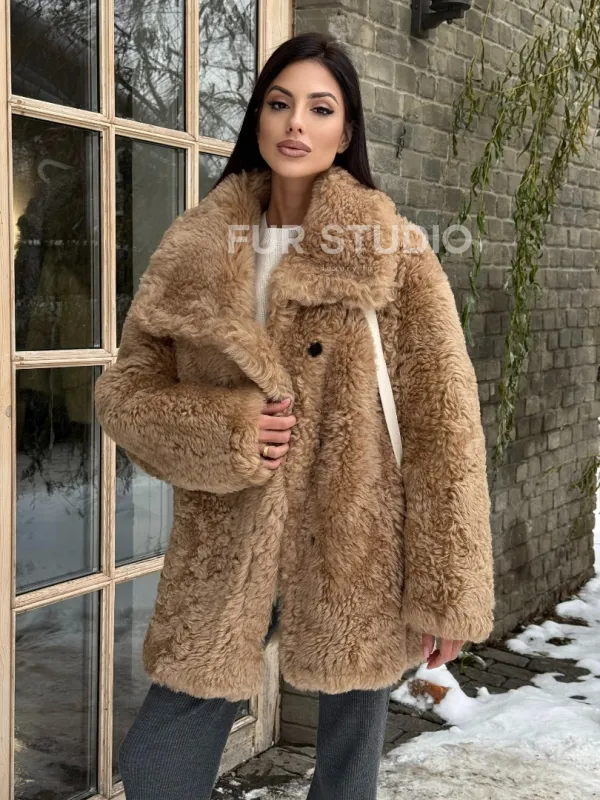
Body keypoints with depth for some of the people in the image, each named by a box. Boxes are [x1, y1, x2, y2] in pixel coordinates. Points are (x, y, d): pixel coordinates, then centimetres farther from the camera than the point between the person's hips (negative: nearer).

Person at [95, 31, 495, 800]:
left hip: (358, 561, -2)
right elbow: (124, 389, 5)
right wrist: (218, 428, -14)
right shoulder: (195, 249, 2)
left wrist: (447, 588, -9)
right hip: (225, 560, 2)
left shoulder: (394, 252, -5)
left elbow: (445, 425, -7)